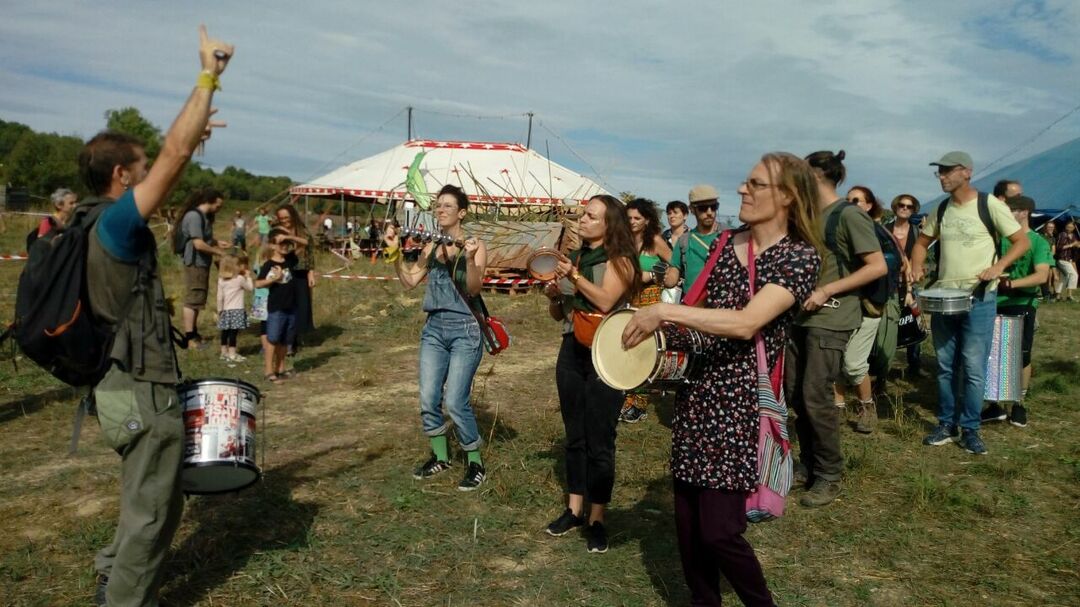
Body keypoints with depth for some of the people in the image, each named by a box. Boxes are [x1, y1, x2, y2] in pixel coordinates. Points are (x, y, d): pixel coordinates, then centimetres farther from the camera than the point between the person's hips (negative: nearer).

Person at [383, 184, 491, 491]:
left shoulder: (475, 246, -6)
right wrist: (394, 252, 2)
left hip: (464, 329, -6)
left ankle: (476, 464, 9)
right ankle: (440, 457, 25)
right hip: (433, 328, 6)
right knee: (428, 399, 5)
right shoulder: (431, 247, 10)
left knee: (455, 402, -9)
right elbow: (410, 281, 10)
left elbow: (473, 289, -16)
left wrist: (469, 258, -30)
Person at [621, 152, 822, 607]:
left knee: (719, 531, -5)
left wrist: (665, 310, -24)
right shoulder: (726, 244, 10)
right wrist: (662, 321, 4)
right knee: (687, 521, 12)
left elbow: (746, 323, -25)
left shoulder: (800, 256, -11)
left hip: (741, 403, -6)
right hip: (695, 395, 7)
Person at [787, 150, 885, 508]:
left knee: (815, 397, -7)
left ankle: (829, 476, 8)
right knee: (795, 394, 9)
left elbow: (878, 267, -15)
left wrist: (826, 291, -18)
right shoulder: (811, 217, 15)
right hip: (802, 317, 8)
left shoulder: (848, 215, -9)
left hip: (831, 319, -8)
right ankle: (807, 466, 23)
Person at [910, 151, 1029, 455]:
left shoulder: (990, 205, -8)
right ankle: (947, 424, 20)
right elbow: (922, 243, 20)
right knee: (945, 366, 10)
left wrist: (998, 267, -19)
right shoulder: (940, 210, 7)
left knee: (973, 368, -2)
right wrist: (917, 267, 1)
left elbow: (1022, 241, -4)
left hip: (978, 299, -5)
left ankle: (970, 428, 11)